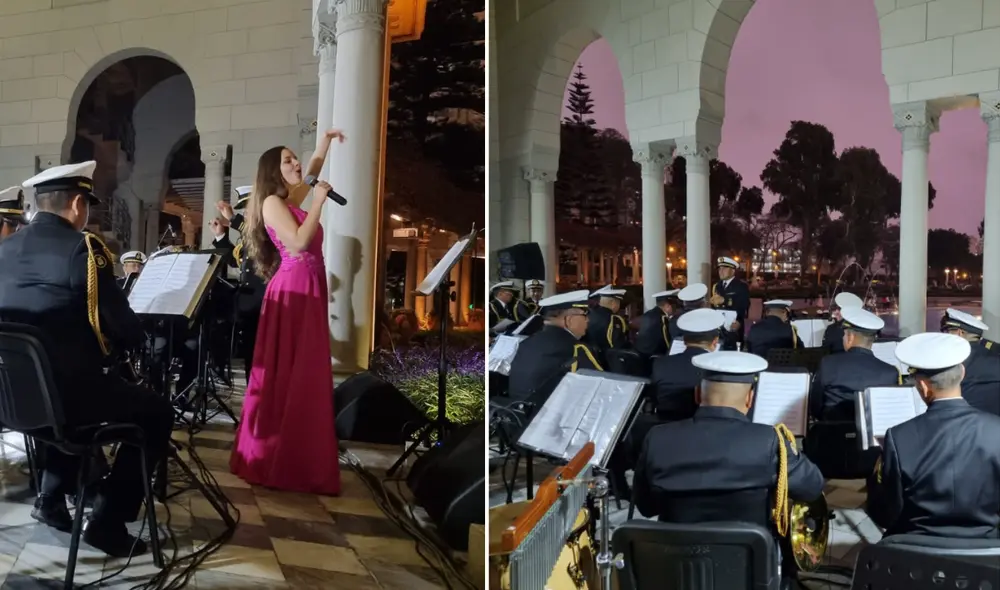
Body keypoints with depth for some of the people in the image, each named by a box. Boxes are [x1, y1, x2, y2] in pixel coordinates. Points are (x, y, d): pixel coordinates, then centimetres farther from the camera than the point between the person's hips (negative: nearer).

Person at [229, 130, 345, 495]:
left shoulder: (292, 200, 18)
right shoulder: (272, 202, -6)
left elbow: (311, 176, 37)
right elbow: (298, 242, -19)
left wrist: (324, 144, 33)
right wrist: (319, 201, -12)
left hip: (309, 291, 9)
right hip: (291, 292, -9)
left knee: (304, 379, 9)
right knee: (285, 378, -6)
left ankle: (295, 460, 16)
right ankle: (271, 461, 2)